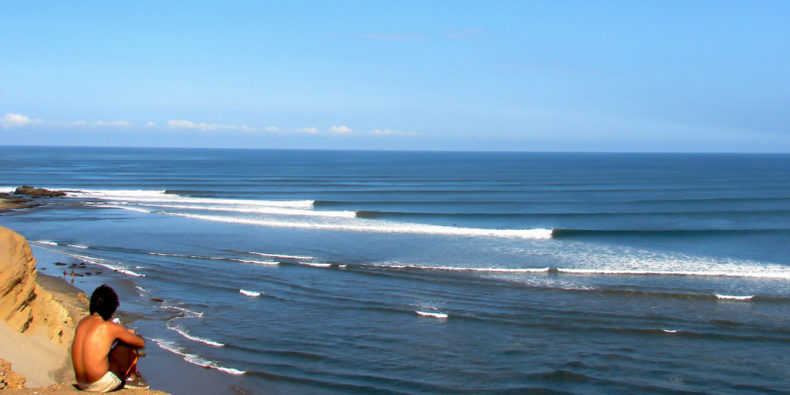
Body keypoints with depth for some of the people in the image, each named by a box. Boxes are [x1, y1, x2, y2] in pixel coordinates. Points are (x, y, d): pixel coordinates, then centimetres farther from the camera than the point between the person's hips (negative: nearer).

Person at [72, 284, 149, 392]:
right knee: (130, 343, 6)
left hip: (81, 384, 7)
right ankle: (132, 378, 21)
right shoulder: (112, 327, -9)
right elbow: (141, 343, 3)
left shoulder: (82, 322, 7)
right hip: (102, 385, -7)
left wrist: (124, 332, 27)